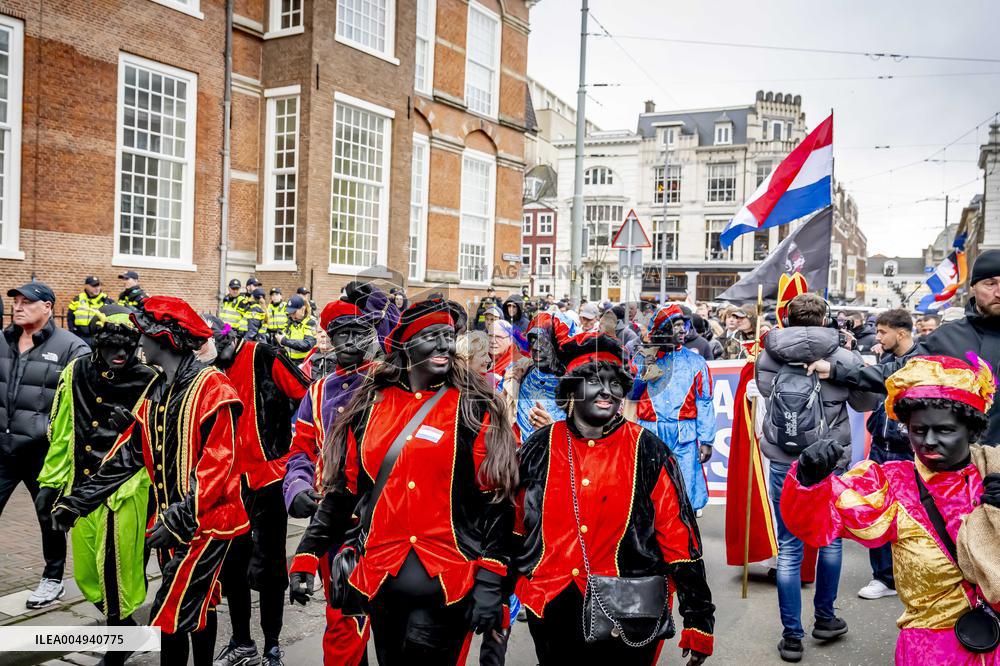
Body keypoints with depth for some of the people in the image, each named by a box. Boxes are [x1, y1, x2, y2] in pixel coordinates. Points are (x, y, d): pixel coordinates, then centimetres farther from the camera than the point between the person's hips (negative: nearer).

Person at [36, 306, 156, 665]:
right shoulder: (76, 373, 3)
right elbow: (62, 433, 11)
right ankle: (126, 627, 36)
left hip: (125, 488, -5)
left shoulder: (149, 381, -9)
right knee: (87, 575, 14)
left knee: (116, 571, 0)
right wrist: (50, 482, 12)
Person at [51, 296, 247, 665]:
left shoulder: (212, 388, -18)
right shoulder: (155, 392, 10)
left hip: (206, 520, -8)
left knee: (169, 617, -6)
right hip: (169, 520, 8)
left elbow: (217, 462, -23)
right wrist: (78, 500, 10)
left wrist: (183, 518, -27)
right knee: (196, 607, 19)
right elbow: (127, 454, 12)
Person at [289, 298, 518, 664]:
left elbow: (495, 500, -7)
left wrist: (490, 583, -11)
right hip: (380, 577, 4)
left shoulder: (474, 407, -5)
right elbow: (344, 489, 12)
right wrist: (308, 553, 8)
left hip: (447, 581, -3)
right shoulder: (371, 405, 5)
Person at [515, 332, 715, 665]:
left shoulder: (648, 451, -7)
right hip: (551, 614, 2)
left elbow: (680, 538, -5)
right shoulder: (540, 447, -2)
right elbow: (513, 529, 8)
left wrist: (699, 618, -4)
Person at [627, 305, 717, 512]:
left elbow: (705, 404, 4)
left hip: (684, 438, 0)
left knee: (685, 496, -2)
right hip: (649, 435, 1)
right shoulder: (643, 358, 8)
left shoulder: (695, 362, 7)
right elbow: (631, 394, 4)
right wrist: (644, 368, -9)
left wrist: (706, 441, -3)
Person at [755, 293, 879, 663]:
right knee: (830, 539, 21)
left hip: (784, 463, 0)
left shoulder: (767, 358, -7)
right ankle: (825, 618, 36)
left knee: (789, 548, 7)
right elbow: (866, 402, 7)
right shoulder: (846, 359, -8)